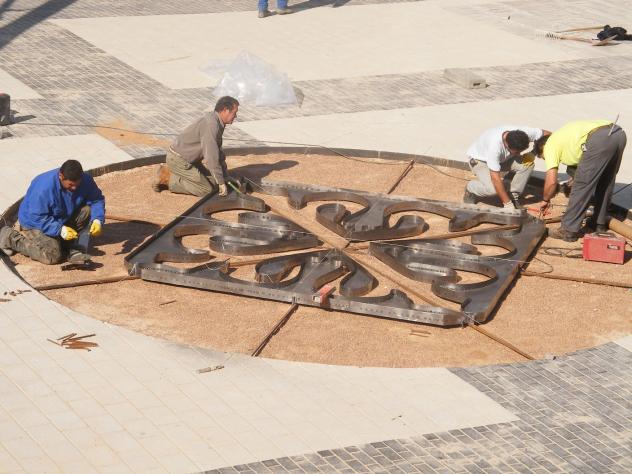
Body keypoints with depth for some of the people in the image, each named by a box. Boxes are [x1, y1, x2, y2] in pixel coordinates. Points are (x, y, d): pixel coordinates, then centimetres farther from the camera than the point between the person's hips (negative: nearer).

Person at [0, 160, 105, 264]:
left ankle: (76, 251, -8)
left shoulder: (85, 180, -17)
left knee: (87, 211, -17)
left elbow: (97, 200, -6)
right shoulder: (44, 187, -34)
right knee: (53, 256, -22)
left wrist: (98, 219, -25)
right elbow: (37, 217, -31)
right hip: (35, 222, -6)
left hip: (63, 219, 6)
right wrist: (59, 229, -39)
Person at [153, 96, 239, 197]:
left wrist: (226, 177, 16)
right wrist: (221, 182, -19)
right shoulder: (211, 124, -25)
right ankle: (167, 178, -6)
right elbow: (211, 157, -26)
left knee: (213, 181, 14)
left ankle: (170, 172, 14)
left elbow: (218, 152, 17)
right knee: (206, 189, -11)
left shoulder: (216, 122, 8)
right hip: (178, 159, -10)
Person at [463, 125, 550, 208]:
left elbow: (546, 134, -13)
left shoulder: (523, 133, -28)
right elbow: (495, 178, -39)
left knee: (529, 161, -23)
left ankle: (513, 196, -7)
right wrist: (507, 203, -37)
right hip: (479, 160, -5)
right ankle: (470, 189, 0)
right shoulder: (494, 145, -42)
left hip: (502, 159, 5)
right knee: (493, 188, -34)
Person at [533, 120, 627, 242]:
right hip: (619, 133, 8)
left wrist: (545, 201, 26)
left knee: (581, 187, 3)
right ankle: (599, 223, 37)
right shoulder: (562, 136, 38)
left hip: (599, 140, -8)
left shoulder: (550, 146, 16)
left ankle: (569, 231, 9)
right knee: (606, 183, 25)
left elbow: (551, 181, 10)